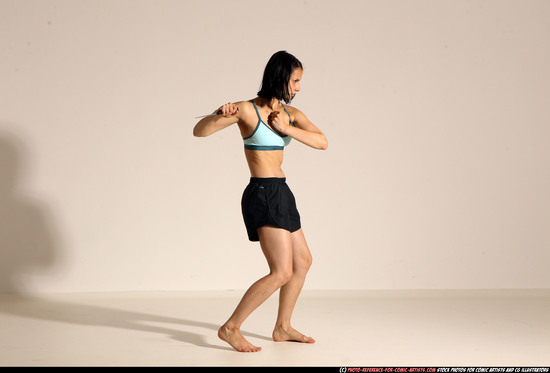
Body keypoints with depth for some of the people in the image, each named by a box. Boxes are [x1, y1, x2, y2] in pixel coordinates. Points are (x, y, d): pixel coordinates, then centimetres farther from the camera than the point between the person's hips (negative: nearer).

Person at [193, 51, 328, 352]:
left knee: (303, 261, 19)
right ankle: (231, 328, -6)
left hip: (280, 193, 9)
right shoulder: (247, 109, -10)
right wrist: (219, 115, -33)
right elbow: (199, 131, -14)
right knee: (282, 272, -14)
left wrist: (286, 128, -14)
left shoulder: (290, 114, 10)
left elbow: (322, 142, -3)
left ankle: (282, 328, 30)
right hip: (263, 194, -9)